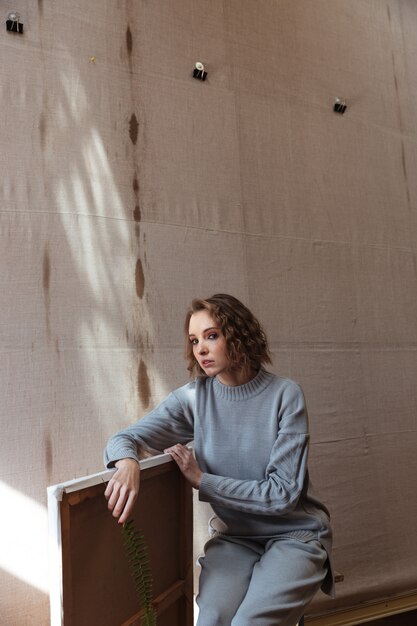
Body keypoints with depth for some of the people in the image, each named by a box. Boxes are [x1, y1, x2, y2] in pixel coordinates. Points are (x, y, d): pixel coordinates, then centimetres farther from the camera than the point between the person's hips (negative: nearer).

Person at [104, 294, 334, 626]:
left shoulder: (284, 394, -14)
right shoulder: (193, 398, -6)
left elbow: (283, 492, -15)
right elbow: (122, 439, -9)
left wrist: (201, 479, -17)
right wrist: (128, 463, -33)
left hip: (294, 534, -2)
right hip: (234, 536, 2)